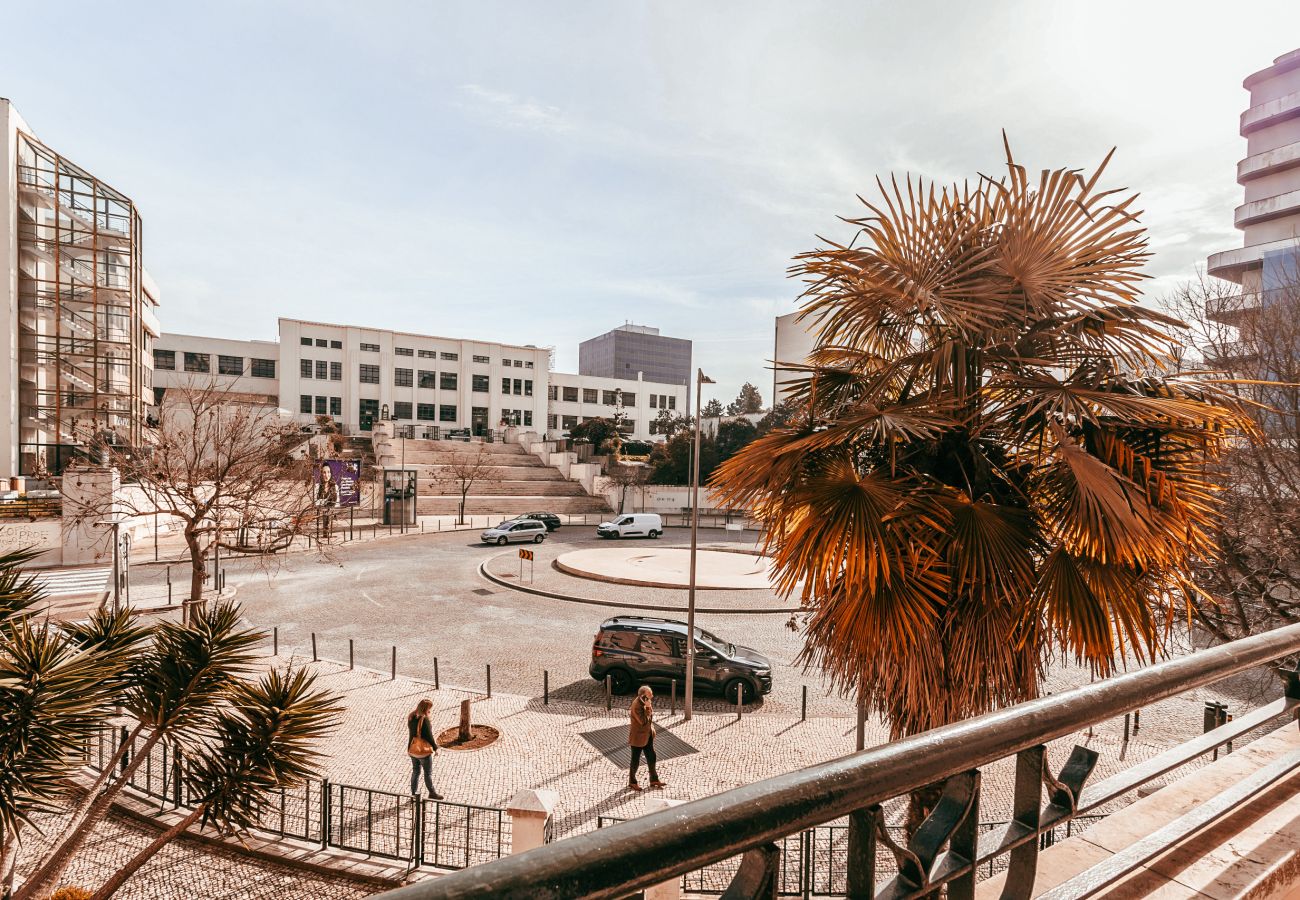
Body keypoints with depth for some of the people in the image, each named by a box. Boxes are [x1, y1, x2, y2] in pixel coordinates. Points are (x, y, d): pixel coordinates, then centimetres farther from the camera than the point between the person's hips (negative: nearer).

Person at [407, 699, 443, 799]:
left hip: (413, 748, 7)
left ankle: (414, 793, 29)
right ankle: (432, 793, 20)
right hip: (424, 749, -7)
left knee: (415, 771, 20)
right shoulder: (424, 719, -25)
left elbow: (411, 733, 9)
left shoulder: (411, 718, -2)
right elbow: (429, 735, -20)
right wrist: (435, 747, -8)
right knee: (428, 773, 8)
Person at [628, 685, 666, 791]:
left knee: (651, 757, 17)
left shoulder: (646, 701, -5)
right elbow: (644, 721, -31)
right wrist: (648, 707, -34)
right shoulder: (636, 705, -31)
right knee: (635, 761, 11)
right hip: (638, 737, -7)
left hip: (648, 735, 8)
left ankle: (654, 780, 33)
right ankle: (632, 782, 31)